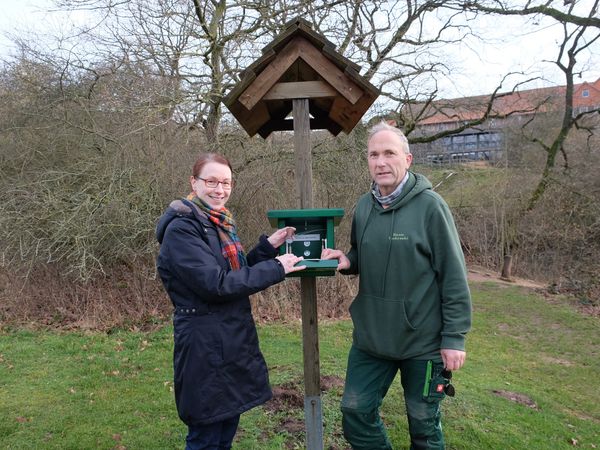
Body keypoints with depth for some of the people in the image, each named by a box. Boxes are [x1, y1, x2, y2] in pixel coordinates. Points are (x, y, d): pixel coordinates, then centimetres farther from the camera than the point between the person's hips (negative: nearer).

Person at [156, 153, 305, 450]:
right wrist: (275, 268, -20)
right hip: (205, 346, -8)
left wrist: (268, 245, 0)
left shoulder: (220, 223, 10)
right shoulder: (181, 228, -17)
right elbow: (216, 283, -24)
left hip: (232, 340, 9)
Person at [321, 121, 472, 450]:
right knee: (355, 414, 14)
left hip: (423, 340, -4)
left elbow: (454, 276, -13)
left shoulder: (430, 206, -15)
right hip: (370, 336, 5)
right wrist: (347, 261, -8)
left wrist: (454, 337, -14)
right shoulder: (364, 206, 1)